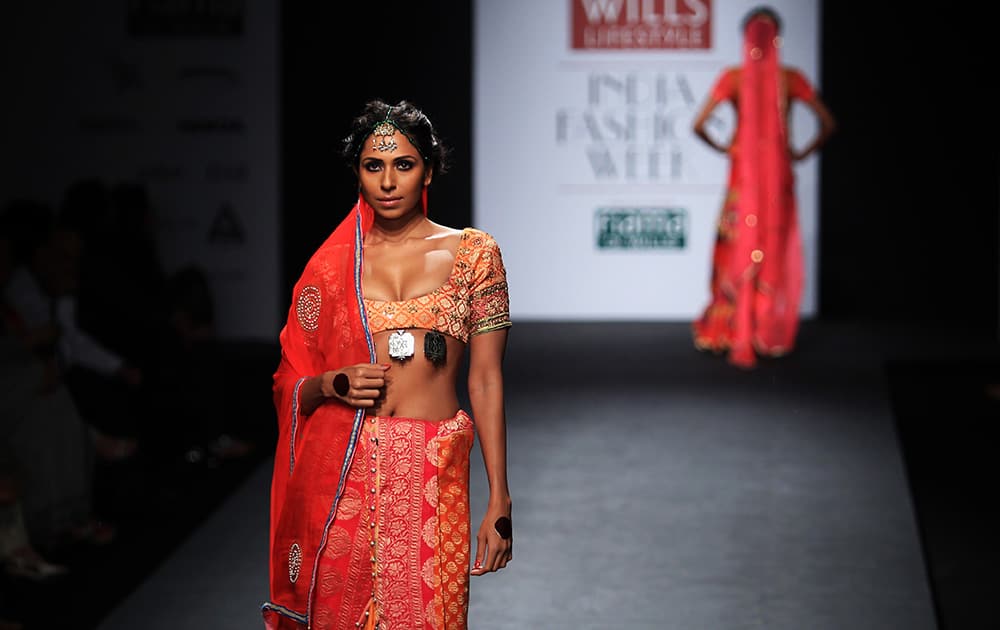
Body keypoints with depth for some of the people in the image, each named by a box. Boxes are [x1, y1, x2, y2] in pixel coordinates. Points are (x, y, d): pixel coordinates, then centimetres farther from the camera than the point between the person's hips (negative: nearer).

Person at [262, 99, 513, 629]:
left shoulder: (472, 253, 4)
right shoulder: (332, 264, 8)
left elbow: (485, 381, 2)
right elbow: (292, 383, 13)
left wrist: (499, 502, -3)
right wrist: (334, 384, -10)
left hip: (432, 477, -1)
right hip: (341, 472, 1)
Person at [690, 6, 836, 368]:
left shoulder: (733, 77, -6)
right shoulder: (790, 78, -4)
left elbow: (699, 125, -11)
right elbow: (827, 124, -6)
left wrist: (721, 148, 5)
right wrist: (802, 153, 6)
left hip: (743, 175, 0)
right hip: (779, 176, 0)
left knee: (740, 255, 7)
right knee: (778, 254, 10)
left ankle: (739, 341, 7)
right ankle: (771, 336, 14)